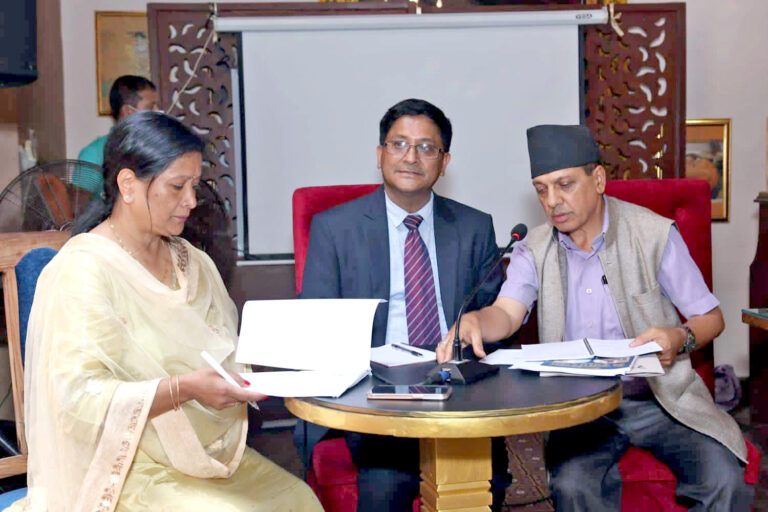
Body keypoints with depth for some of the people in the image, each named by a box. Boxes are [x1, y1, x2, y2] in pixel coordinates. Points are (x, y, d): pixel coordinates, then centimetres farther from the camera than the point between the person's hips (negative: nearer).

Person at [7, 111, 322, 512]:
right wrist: (182, 389, -29)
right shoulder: (83, 270, -13)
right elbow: (78, 398, -19)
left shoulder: (192, 262, 12)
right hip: (129, 474, -6)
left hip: (210, 456, 7)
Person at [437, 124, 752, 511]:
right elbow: (506, 313, -12)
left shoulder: (654, 234, -1)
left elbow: (710, 317, 3)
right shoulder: (534, 251, 5)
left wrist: (680, 338, -20)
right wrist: (471, 322, -36)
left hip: (661, 397, 0)